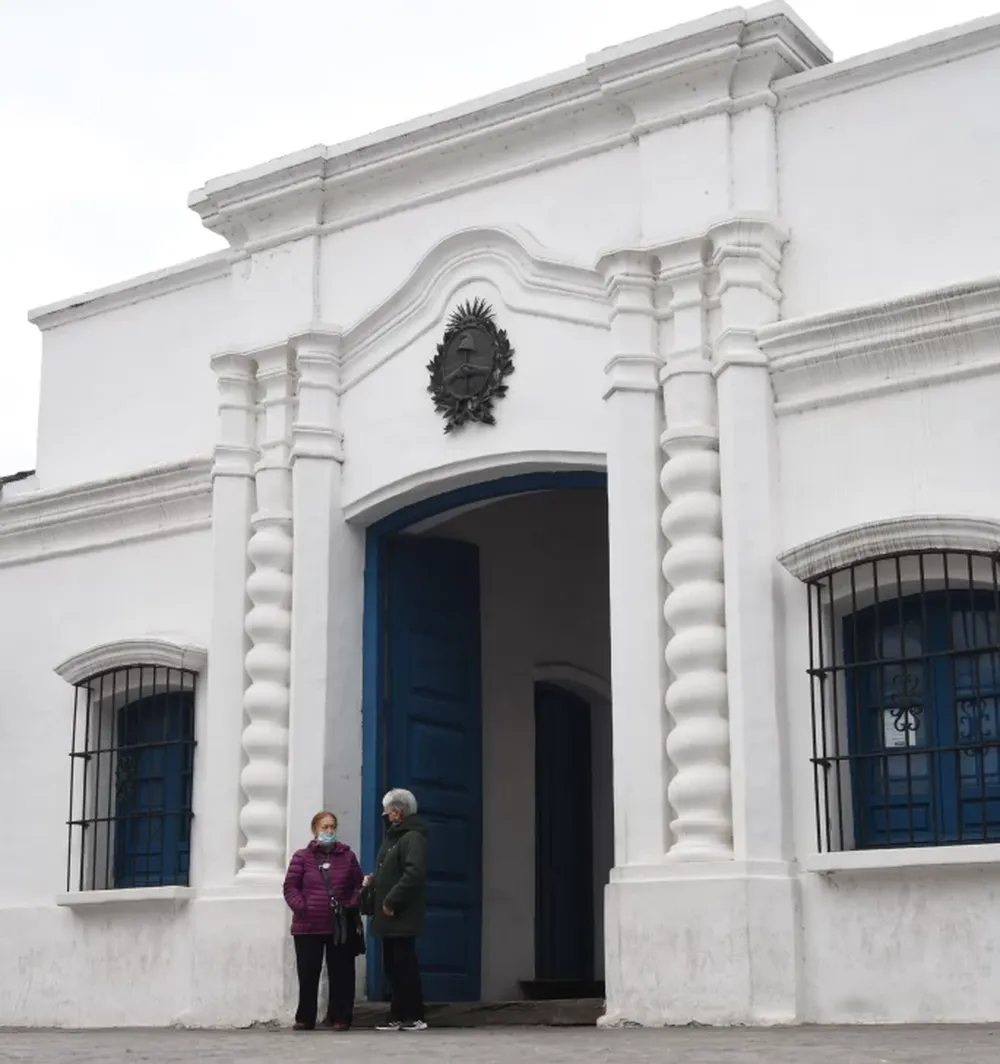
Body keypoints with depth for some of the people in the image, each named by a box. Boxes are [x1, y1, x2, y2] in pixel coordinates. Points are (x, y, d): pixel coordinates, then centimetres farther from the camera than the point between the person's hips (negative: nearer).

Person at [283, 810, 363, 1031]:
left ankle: (339, 1017, 9)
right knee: (308, 974, 2)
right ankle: (305, 1018, 12)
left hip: (341, 927, 1)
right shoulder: (302, 857, 4)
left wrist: (352, 905, -6)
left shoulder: (347, 856, 8)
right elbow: (290, 887, 1)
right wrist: (300, 907, -12)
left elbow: (358, 885, 9)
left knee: (341, 973, 1)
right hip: (308, 927, -1)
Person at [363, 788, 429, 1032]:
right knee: (392, 966, 11)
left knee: (404, 965, -6)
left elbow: (413, 874, -23)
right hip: (389, 915, 10)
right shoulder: (394, 836, 19)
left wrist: (391, 901, -22)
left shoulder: (413, 837, -12)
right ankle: (399, 1016, 17)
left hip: (402, 916, -10)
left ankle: (414, 1017, -1)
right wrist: (373, 881, 6)